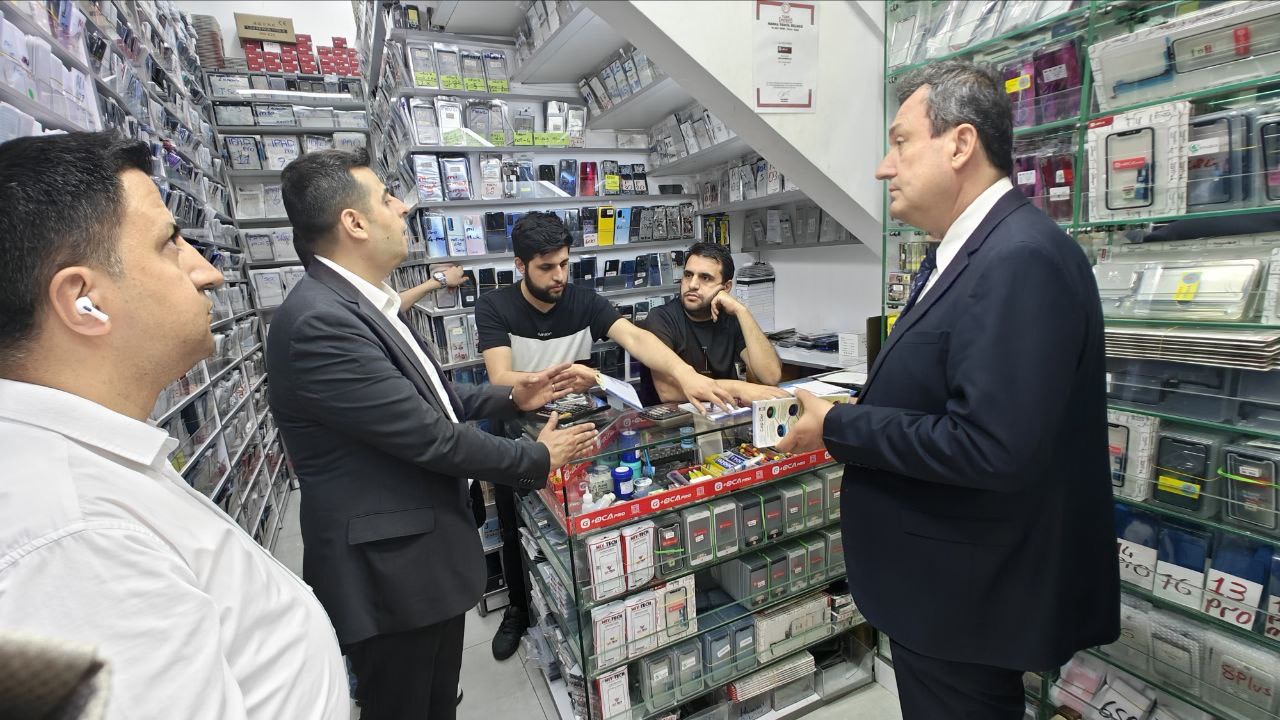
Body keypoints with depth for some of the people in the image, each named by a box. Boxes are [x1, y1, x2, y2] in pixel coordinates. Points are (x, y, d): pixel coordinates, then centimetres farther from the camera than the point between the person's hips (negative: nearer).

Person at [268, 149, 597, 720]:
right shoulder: (319, 321, -26)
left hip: (428, 553, 9)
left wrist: (509, 398, 5)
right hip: (390, 572, -9)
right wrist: (540, 458, -13)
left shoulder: (357, 304, 6)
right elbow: (429, 435, -25)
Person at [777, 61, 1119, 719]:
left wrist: (837, 429, -21)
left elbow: (989, 448, -31)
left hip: (968, 598, -9)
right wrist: (841, 411, -1)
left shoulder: (1022, 260, -24)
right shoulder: (966, 250, 7)